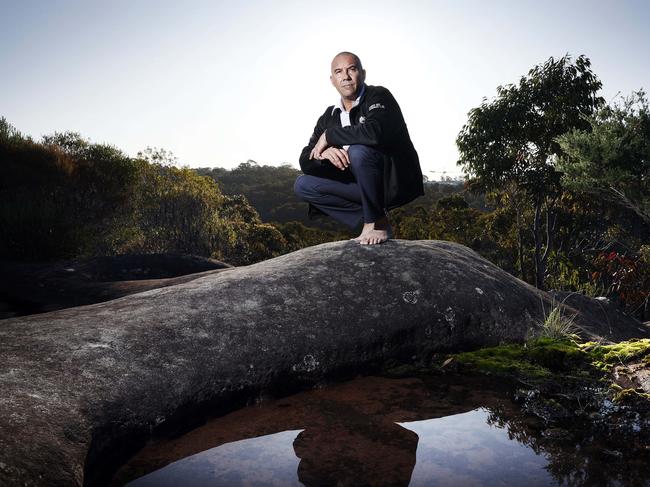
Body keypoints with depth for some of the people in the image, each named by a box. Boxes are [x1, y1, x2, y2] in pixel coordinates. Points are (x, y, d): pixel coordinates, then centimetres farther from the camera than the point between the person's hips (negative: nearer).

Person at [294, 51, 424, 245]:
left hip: (396, 180, -7)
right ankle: (368, 215, -7)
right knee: (302, 185, -2)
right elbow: (305, 162, 2)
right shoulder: (329, 117, 8)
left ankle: (378, 222, -15)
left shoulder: (379, 96, -11)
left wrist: (329, 136, -20)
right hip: (363, 186, 7)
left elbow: (375, 132, -34)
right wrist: (324, 153, -23)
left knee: (358, 151, -34)